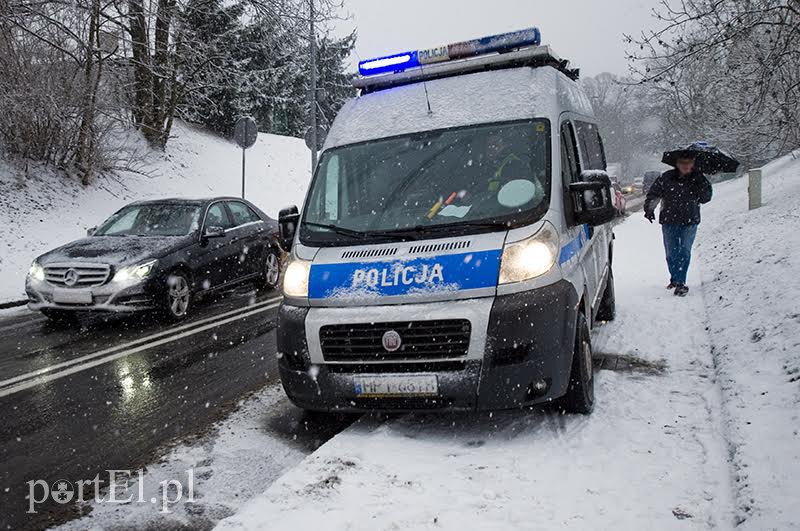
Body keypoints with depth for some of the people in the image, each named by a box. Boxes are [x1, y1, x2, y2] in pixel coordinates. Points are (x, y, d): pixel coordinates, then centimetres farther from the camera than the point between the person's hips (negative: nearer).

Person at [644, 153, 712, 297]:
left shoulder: (698, 179, -1)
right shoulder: (666, 178, -2)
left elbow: (706, 197, -9)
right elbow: (653, 194, 5)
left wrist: (701, 182, -20)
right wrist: (649, 208, -9)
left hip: (690, 222, -1)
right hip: (669, 221, 1)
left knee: (685, 251, -9)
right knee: (671, 253, 7)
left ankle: (680, 283, -6)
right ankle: (674, 278, 27)